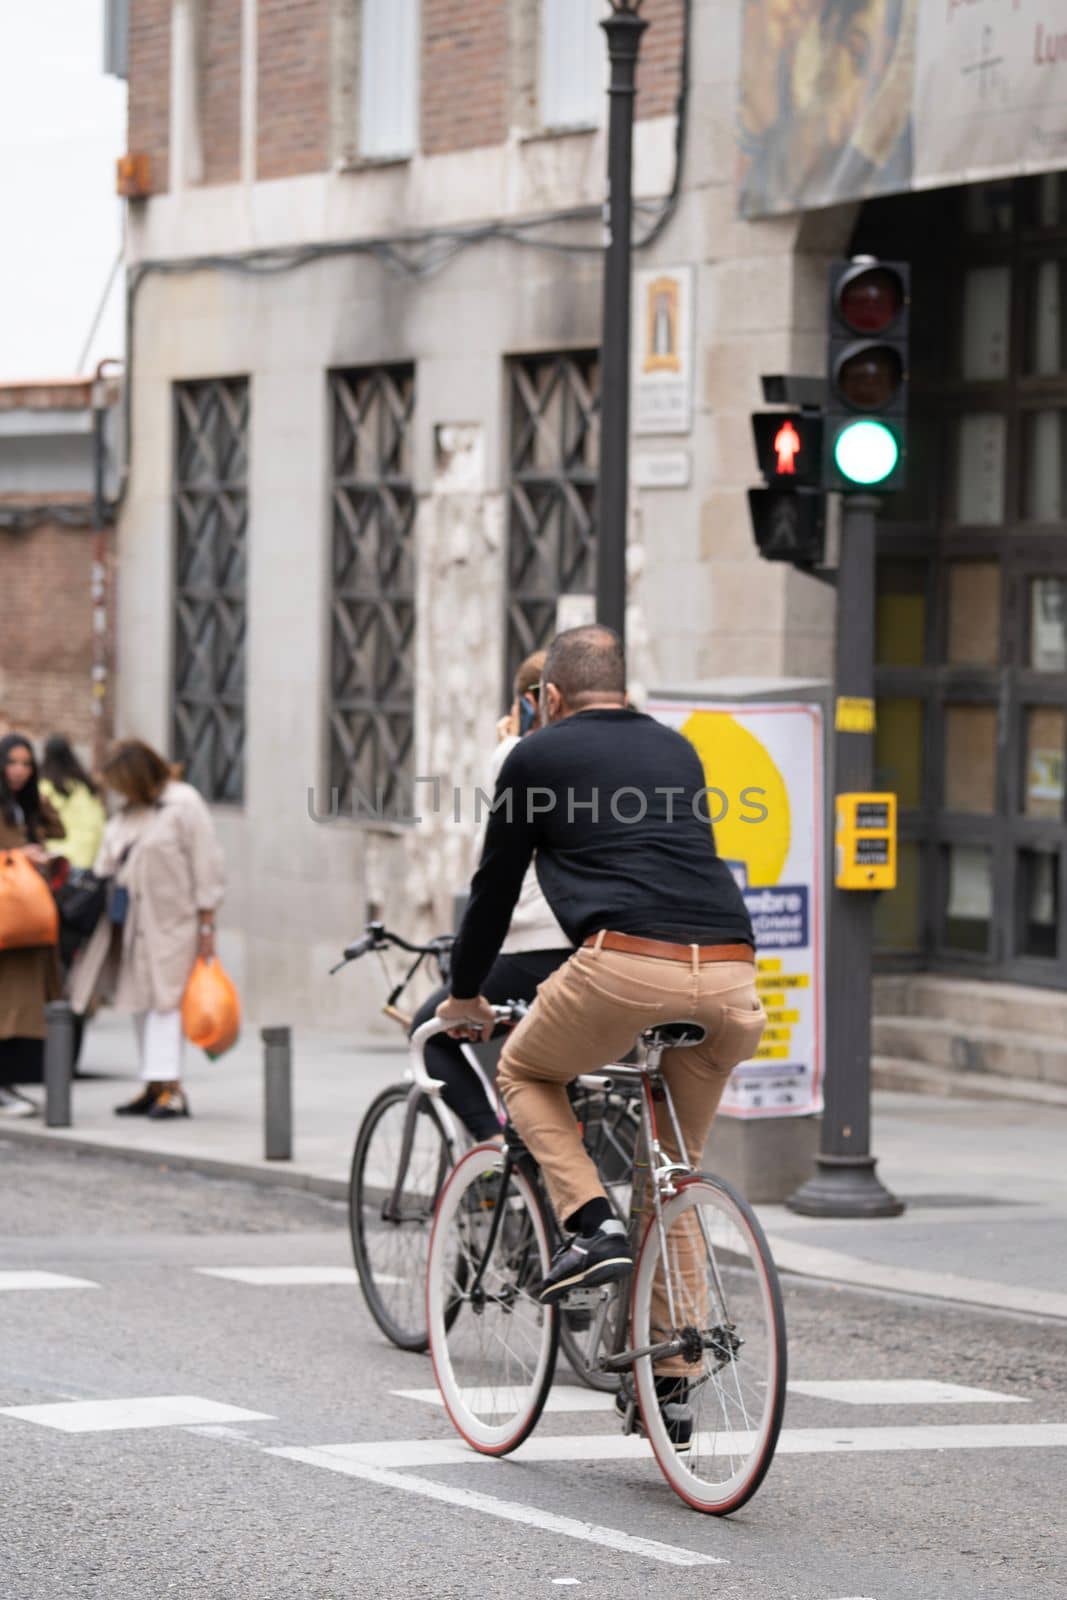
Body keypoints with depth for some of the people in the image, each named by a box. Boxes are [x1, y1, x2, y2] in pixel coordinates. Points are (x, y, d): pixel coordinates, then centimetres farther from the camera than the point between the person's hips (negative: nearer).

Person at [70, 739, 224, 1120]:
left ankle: (171, 1088, -13)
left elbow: (206, 866, -9)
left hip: (170, 919, -8)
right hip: (130, 919, 8)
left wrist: (206, 924, -11)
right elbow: (109, 865, 21)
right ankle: (155, 1088, 12)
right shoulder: (126, 813, 15)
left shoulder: (184, 806, -8)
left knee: (164, 996, -12)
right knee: (141, 1003, 8)